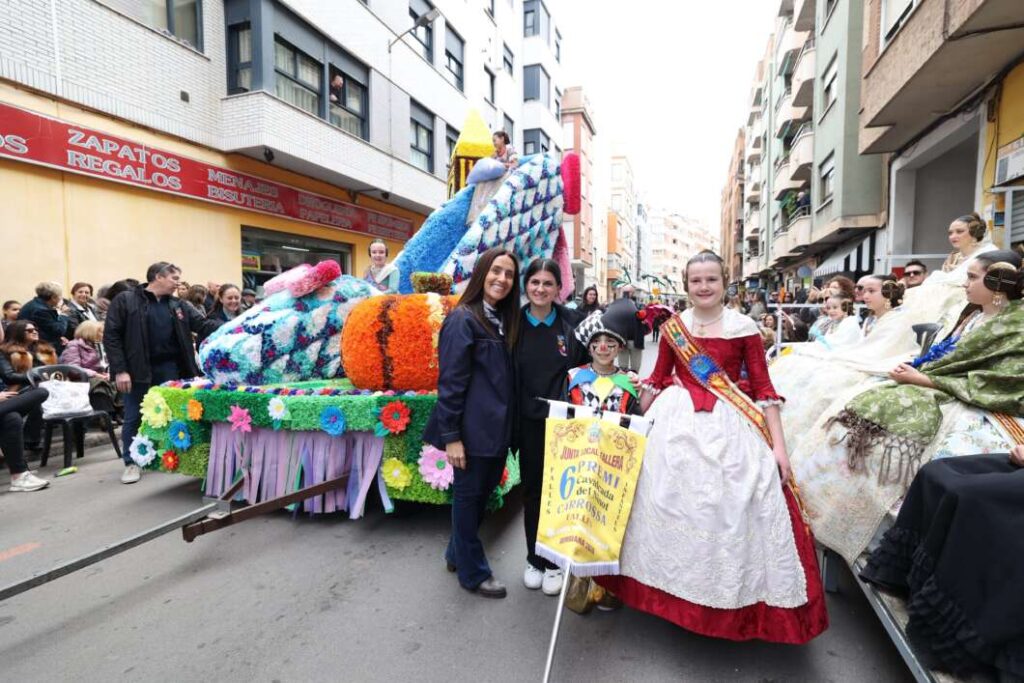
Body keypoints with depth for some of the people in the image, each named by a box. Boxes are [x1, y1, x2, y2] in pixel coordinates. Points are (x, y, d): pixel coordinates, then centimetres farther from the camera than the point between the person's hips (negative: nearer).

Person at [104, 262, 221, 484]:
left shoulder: (178, 306, 9)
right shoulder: (125, 300, -4)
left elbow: (204, 325, 1)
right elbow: (111, 335, -8)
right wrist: (120, 370, -14)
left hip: (169, 368, 4)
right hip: (137, 370, -4)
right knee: (134, 418, 7)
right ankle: (131, 463, 21)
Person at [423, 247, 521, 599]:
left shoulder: (503, 320, 11)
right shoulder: (463, 319, -14)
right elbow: (450, 382, -17)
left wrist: (506, 423, 14)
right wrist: (451, 435, -18)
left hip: (496, 426, 8)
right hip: (473, 428, -8)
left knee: (484, 492, 19)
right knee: (469, 495, 8)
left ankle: (458, 553, 41)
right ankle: (473, 572, 28)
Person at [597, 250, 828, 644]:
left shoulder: (744, 328, -2)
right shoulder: (672, 327, 3)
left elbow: (763, 388, -2)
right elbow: (657, 380, 9)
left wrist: (778, 445, -5)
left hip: (729, 428, -1)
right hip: (676, 423, 2)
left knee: (731, 509, 3)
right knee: (670, 504, 9)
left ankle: (733, 600, 27)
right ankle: (673, 589, 32)